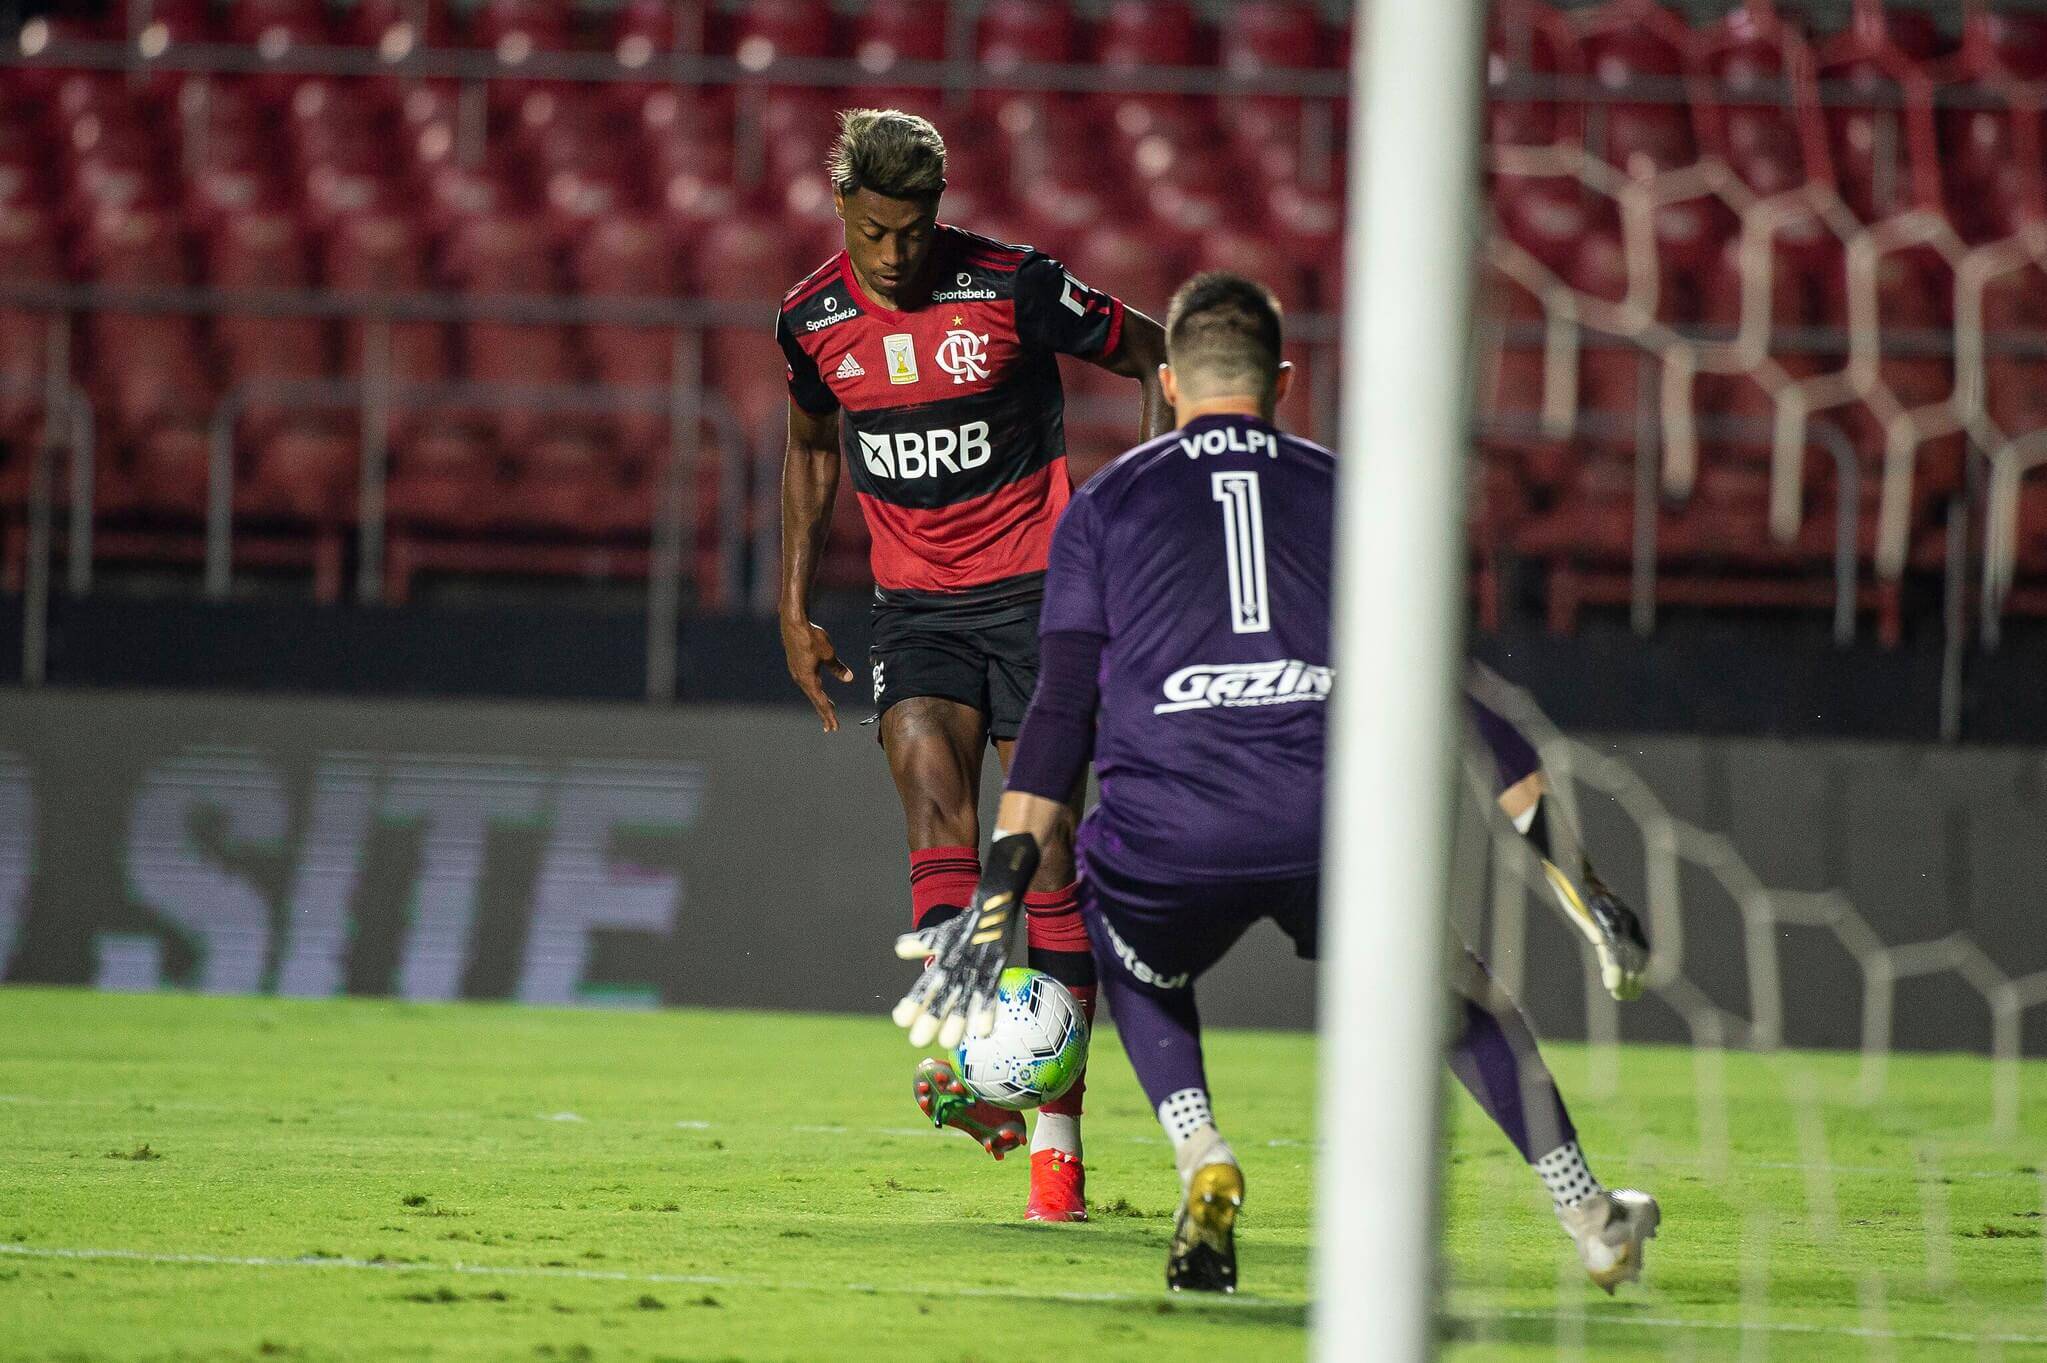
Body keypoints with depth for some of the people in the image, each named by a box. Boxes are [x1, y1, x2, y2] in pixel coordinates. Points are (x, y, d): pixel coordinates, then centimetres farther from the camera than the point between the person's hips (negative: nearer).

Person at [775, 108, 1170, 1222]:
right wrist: (794, 608, 17)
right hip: (914, 603, 2)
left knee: (1047, 843, -6)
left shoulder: (1013, 286, -11)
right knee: (927, 768, -24)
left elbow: (1155, 357, 0)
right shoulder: (812, 319, 1)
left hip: (1034, 587, -2)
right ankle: (966, 1068, -34)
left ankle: (1057, 1130, 0)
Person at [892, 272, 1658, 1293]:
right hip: (1331, 822, 1)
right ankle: (1589, 1220, 26)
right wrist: (1568, 865, 17)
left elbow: (1062, 710, 8)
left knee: (1134, 956, 33)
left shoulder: (1105, 503, 19)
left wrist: (1001, 890, 4)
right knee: (1445, 978, 28)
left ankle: (1202, 1166, 9)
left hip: (1167, 833, -1)